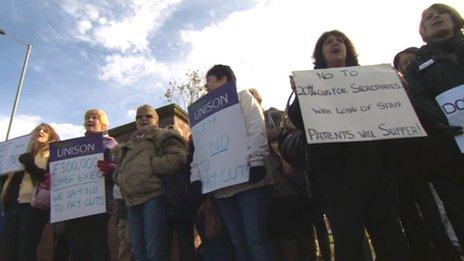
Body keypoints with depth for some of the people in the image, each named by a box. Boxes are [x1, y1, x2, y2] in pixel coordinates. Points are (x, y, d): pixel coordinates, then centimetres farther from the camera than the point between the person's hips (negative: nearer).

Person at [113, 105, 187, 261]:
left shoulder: (164, 136, 5)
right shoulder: (129, 145, 28)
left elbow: (177, 159, -12)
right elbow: (120, 169, 29)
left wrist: (149, 165, -12)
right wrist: (118, 175, 6)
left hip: (153, 196, -7)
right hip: (132, 201, 7)